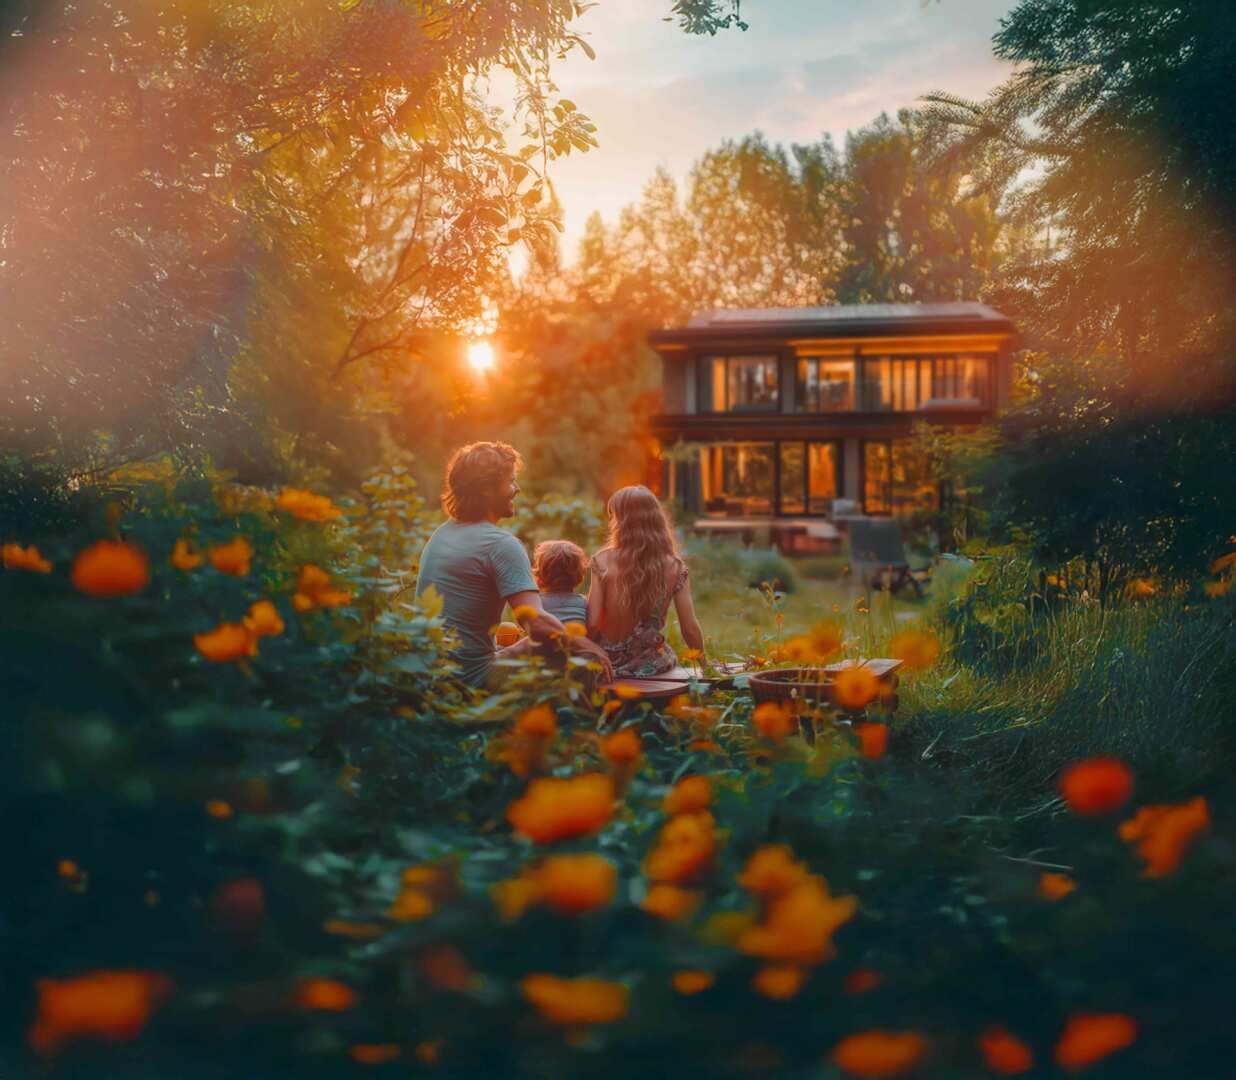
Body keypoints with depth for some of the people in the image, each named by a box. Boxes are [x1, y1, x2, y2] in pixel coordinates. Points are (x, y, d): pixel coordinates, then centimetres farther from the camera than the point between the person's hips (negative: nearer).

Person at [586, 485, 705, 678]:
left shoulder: (603, 561, -13)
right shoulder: (674, 567, -9)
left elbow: (592, 623, -14)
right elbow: (690, 630, -8)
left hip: (607, 664, 0)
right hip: (651, 666, 1)